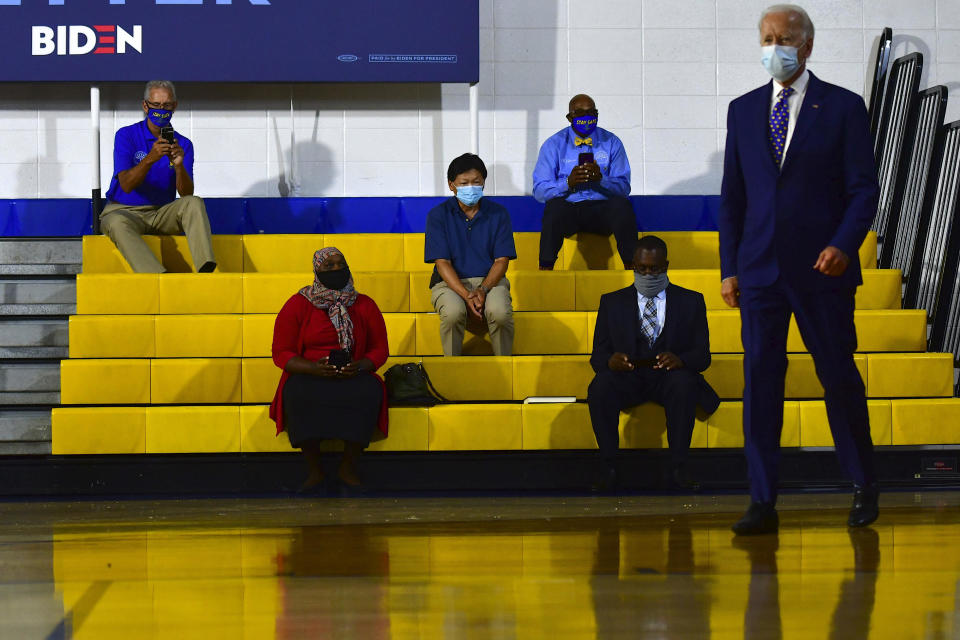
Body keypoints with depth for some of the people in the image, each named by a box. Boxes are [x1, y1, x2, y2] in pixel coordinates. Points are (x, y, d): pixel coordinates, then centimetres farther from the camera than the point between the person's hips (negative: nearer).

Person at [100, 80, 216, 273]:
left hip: (161, 214, 3)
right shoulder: (126, 136, -3)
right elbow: (126, 185, -17)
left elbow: (186, 194, -7)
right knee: (118, 223, -37)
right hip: (124, 211, -3)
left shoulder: (183, 144, 5)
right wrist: (150, 159, -32)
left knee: (194, 203, -25)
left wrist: (179, 166, -26)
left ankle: (205, 270, -43)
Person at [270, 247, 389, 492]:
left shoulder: (364, 306, 10)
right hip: (308, 376, -1)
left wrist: (361, 365, -12)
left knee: (371, 390, -34)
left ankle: (348, 466, -20)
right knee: (298, 393, -37)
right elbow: (281, 353, 1)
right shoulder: (297, 305, 3)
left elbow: (380, 349, 11)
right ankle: (314, 470, -23)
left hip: (353, 377, 1)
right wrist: (313, 368, -18)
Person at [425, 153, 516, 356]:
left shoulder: (498, 214, 6)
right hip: (450, 282, -1)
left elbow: (502, 260, 1)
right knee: (453, 312, -35)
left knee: (500, 312, -32)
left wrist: (483, 290, -18)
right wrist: (466, 295, -20)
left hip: (490, 280, 1)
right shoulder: (438, 215, 1)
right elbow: (442, 262, -6)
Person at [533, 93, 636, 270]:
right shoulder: (554, 144, 7)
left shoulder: (611, 143, 10)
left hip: (601, 210, 1)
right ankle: (545, 270, -35)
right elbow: (539, 190, -1)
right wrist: (568, 182, -19)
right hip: (568, 207, -1)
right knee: (555, 205, -35)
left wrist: (601, 178, -17)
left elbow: (624, 188, 4)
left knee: (622, 205, -31)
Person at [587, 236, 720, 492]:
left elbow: (702, 355, 4)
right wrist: (609, 361, -19)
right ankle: (609, 468, -28)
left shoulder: (691, 301, 12)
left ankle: (679, 468, -32)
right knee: (600, 386, -33)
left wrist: (680, 360, -21)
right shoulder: (612, 303, 14)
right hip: (626, 378, 1)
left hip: (669, 377, -1)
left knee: (684, 383, -36)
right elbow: (598, 355, 8)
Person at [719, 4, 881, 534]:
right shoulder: (743, 111, 11)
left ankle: (864, 485, 23)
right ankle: (763, 504, 1)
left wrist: (843, 244, -18)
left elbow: (864, 188, -2)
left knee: (839, 375, 4)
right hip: (760, 270, 3)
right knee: (759, 379, -2)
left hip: (823, 270, -3)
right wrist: (729, 268, 6)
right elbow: (732, 197, 12)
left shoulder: (843, 108, 1)